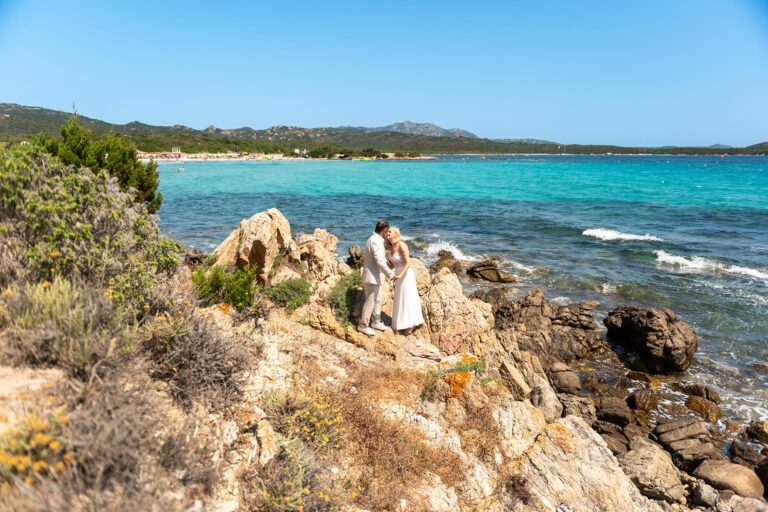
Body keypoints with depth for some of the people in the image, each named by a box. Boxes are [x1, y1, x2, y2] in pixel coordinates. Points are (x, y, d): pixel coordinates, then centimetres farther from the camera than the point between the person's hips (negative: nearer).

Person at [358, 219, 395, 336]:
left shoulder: (374, 239, 11)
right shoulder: (376, 241, -22)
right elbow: (380, 262, -25)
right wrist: (390, 274, -19)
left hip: (375, 276, 10)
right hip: (372, 277, -10)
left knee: (377, 301, 17)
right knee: (370, 302, -2)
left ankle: (376, 322, 28)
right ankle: (363, 325, 7)